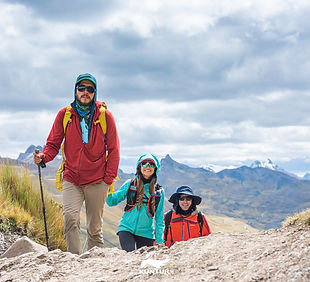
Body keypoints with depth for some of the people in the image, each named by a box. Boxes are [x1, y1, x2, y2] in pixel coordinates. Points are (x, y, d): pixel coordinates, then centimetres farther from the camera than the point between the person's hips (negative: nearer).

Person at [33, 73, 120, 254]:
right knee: (71, 217, -20)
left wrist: (109, 177, -5)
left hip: (97, 181, 0)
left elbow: (113, 150, 4)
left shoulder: (105, 116, 2)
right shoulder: (64, 115, 4)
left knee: (95, 227, 6)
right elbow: (53, 144, 7)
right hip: (71, 180, 0)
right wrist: (43, 156, -16)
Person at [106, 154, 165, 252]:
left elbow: (159, 218, 8)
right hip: (126, 228, -1)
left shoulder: (159, 191, 6)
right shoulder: (130, 184, 4)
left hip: (146, 232, 1)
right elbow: (111, 202, 6)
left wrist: (160, 240, 1)